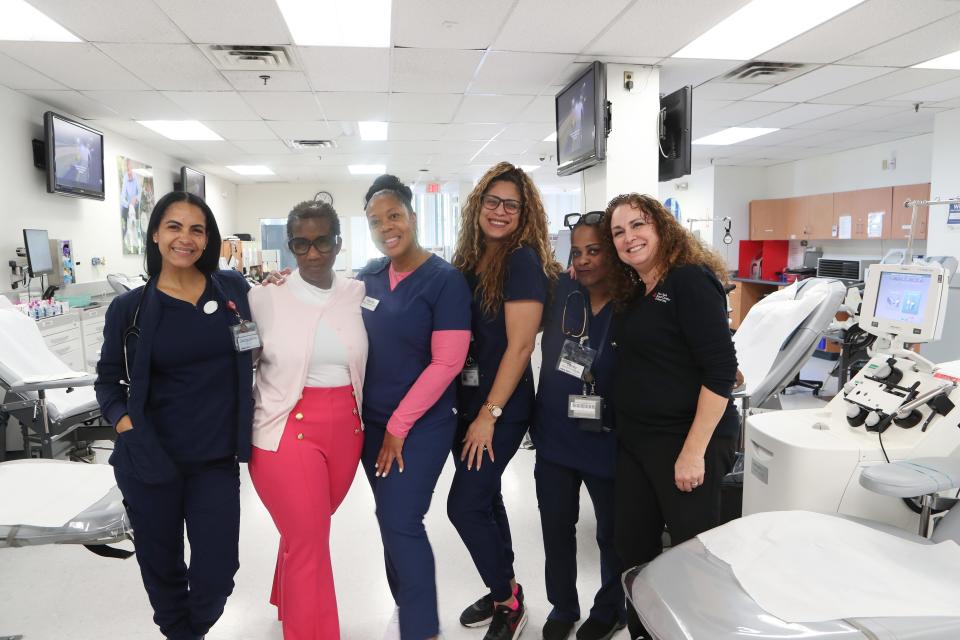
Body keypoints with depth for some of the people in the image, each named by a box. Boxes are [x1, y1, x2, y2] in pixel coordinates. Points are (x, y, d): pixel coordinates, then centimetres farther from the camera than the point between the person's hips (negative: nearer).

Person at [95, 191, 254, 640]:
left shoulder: (233, 289, 0)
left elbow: (252, 355, 15)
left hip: (217, 459, 1)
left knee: (215, 575, 5)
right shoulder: (130, 308, -3)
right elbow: (108, 379, 8)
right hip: (151, 460, 0)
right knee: (161, 564, 15)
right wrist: (124, 423, -10)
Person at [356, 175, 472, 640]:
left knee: (401, 523, -4)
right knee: (390, 521, 15)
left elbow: (446, 363, -16)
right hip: (371, 421, 5)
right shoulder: (365, 277, 3)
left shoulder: (445, 280, -12)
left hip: (422, 424, -5)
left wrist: (399, 426, -14)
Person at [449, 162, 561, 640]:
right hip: (465, 399, 7)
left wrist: (489, 415, -17)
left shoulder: (523, 260, -13)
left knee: (464, 505, -5)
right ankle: (503, 592, 37)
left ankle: (508, 601, 19)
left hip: (502, 406, -7)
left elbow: (520, 345, -17)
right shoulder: (468, 259, 8)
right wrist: (469, 409, 8)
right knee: (484, 497, 17)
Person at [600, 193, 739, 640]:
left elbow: (721, 370, -20)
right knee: (633, 544, 16)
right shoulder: (634, 292, 10)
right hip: (634, 438, 8)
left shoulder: (690, 280, -14)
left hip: (687, 439, -8)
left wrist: (694, 451, -23)